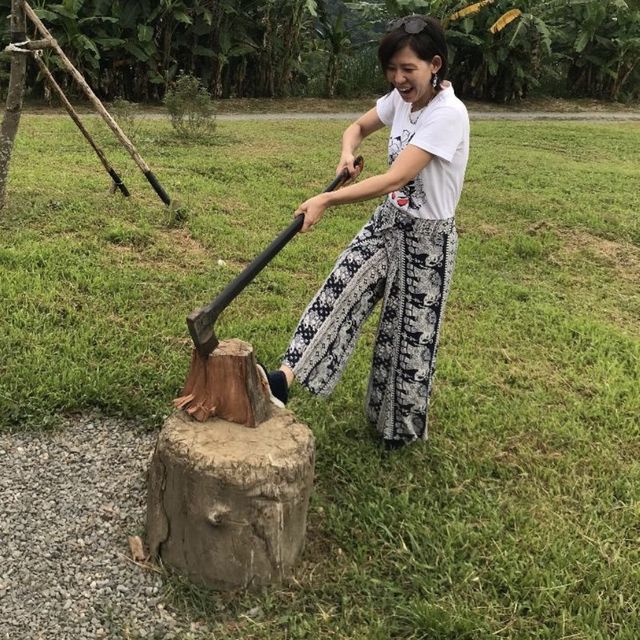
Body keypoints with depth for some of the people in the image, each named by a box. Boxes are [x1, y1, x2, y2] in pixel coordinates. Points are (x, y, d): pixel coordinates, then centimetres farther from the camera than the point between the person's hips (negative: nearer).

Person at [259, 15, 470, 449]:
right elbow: (358, 128, 17)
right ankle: (288, 376, -16)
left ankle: (404, 426, 22)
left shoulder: (448, 113, -26)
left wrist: (326, 201, -36)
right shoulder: (400, 99, -1)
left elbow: (393, 180, -33)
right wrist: (348, 154, -7)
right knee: (340, 289, -10)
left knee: (411, 331, 3)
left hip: (427, 237, -7)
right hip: (388, 222, 7)